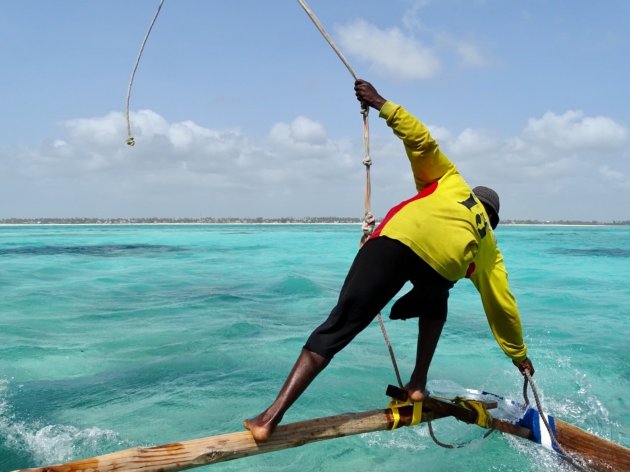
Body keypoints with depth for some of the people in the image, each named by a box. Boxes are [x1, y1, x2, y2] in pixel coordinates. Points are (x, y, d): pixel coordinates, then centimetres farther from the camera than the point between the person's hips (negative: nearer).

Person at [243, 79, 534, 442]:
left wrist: (383, 105, 25)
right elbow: (503, 306, 39)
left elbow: (421, 140, 22)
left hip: (399, 236, -1)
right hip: (443, 263, 1)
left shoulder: (450, 180, 39)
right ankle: (418, 385, 28)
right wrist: (519, 354, 52)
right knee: (434, 309, 38)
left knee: (339, 326, -4)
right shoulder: (489, 247, 37)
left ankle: (273, 415, -10)